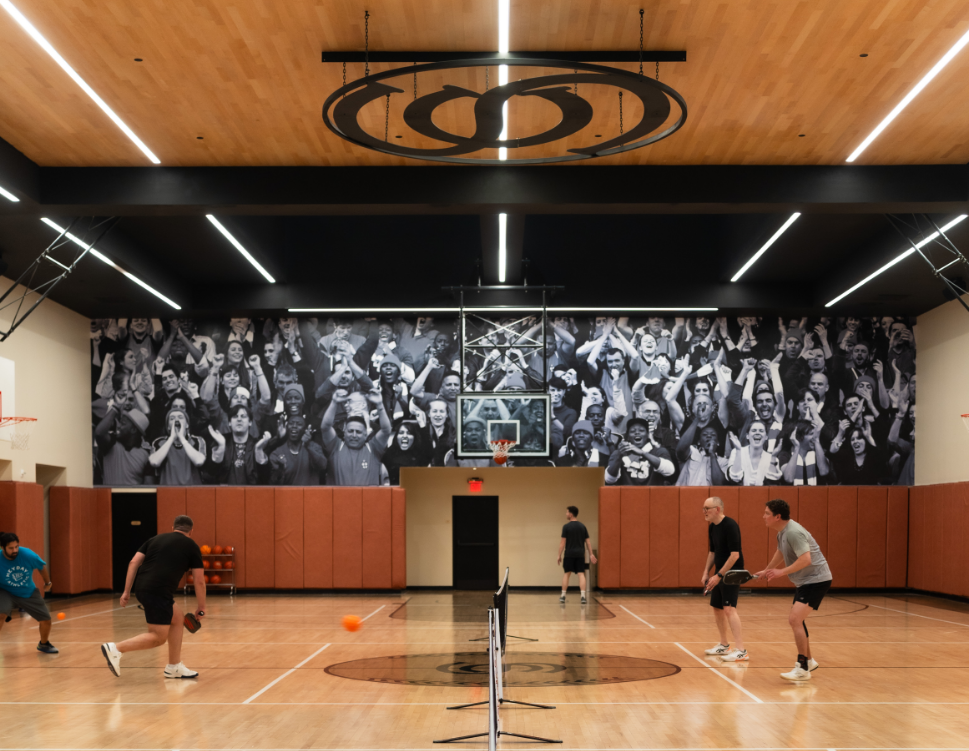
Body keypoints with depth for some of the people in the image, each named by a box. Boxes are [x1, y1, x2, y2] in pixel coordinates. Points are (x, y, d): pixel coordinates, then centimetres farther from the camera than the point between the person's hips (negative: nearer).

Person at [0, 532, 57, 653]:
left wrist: (48, 582, 12)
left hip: (28, 592, 3)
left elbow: (42, 566, -2)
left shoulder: (28, 555, -23)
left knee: (46, 619, 3)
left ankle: (44, 644, 35)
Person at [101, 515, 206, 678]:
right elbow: (199, 580, 8)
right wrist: (201, 607, 18)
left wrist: (127, 591, 12)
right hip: (158, 592, -7)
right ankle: (116, 649, -9)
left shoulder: (156, 539, 22)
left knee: (177, 618, 21)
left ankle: (174, 667, 23)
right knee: (158, 637, 2)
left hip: (141, 587, 7)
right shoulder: (191, 546, 10)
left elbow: (133, 563, 12)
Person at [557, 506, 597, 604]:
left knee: (566, 574, 9)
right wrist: (591, 554, 9)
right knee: (581, 574, -1)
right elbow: (588, 542, 6)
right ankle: (583, 596, -11)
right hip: (580, 554, 2)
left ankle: (563, 596, 14)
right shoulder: (582, 526, 7)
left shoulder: (566, 526, -5)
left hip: (569, 554, -2)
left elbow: (563, 542, -6)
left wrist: (559, 555, -1)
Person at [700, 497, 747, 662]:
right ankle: (724, 645, 32)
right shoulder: (712, 527, 9)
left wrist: (719, 575, -22)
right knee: (717, 608, 16)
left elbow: (735, 554, -22)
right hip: (719, 573, 9)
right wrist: (706, 572, 12)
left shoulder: (730, 526, -18)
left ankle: (740, 651, -20)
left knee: (729, 608, -18)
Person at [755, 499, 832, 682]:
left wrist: (781, 572, -30)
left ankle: (803, 669, -13)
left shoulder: (793, 532, -24)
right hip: (804, 581, 11)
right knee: (795, 620, 19)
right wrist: (766, 570, 36)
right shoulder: (782, 531, 8)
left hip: (816, 580, -11)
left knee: (795, 619, -19)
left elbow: (806, 559, -32)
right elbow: (781, 552, 28)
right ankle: (809, 661, 35)